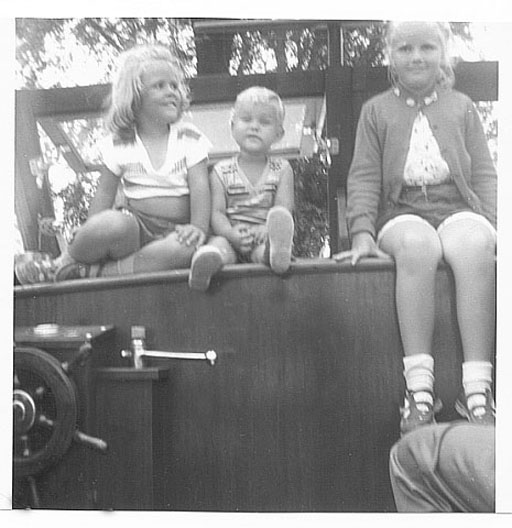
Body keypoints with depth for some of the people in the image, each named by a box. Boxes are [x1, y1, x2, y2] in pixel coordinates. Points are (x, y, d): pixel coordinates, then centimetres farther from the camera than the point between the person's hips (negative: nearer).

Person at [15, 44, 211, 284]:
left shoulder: (190, 139, 4)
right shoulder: (120, 145, 5)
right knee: (112, 224, -38)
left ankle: (89, 272, -25)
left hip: (174, 230, 1)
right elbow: (105, 193, 6)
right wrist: (89, 235, -8)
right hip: (134, 223, -1)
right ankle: (64, 262, -8)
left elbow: (200, 188, -4)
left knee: (185, 249, -37)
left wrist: (198, 227, -20)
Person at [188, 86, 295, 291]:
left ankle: (275, 250, -70)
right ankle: (208, 259, -68)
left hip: (263, 237, 0)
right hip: (231, 238, 1)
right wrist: (232, 234, -23)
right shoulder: (221, 172, 13)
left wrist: (267, 229, -25)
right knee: (218, 243, -34)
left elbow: (284, 209, 0)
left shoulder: (281, 170, 14)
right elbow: (217, 213, 1)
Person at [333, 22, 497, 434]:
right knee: (417, 244, -38)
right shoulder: (376, 110, 17)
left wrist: (492, 225, -3)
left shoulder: (461, 107, 20)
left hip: (458, 207, 1)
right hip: (402, 211, -1)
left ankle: (478, 389, -37)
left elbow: (484, 173, 14)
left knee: (475, 246, -35)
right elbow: (364, 178, 8)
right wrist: (362, 233, -7)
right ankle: (419, 386, -38)